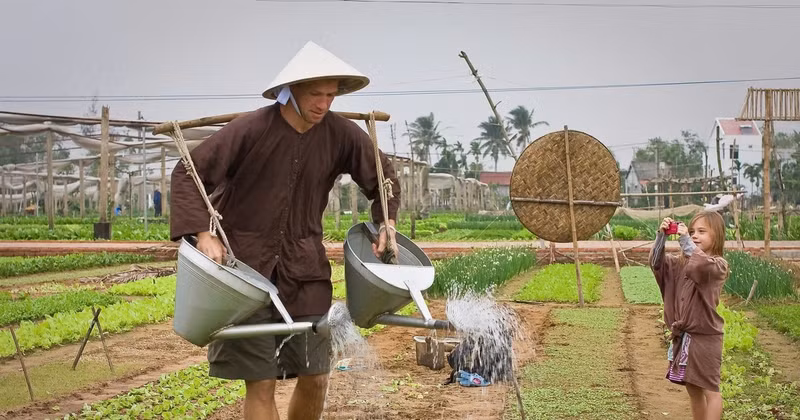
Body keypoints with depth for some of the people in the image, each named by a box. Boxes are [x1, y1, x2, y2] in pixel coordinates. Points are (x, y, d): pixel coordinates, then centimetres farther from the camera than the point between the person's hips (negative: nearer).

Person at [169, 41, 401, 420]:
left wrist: (386, 220, 0)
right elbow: (188, 174, -11)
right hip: (247, 266, -3)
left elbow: (382, 174, 14)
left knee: (315, 378, 6)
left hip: (304, 267, 4)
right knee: (260, 382, -3)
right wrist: (203, 234, -21)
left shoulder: (341, 134, -4)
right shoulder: (250, 129, -15)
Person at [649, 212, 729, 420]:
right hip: (682, 336, 7)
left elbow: (702, 264, -31)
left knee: (710, 390, 0)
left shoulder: (718, 265, -10)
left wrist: (684, 238, -26)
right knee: (693, 389, 17)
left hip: (705, 337, -7)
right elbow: (657, 263, -1)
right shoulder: (681, 263, 10)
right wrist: (661, 236, -13)